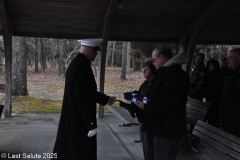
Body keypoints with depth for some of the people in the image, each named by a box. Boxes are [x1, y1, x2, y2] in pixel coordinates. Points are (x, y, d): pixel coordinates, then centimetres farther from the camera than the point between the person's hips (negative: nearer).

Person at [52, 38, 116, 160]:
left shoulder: (75, 63, 9)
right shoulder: (82, 67, -22)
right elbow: (84, 97, -24)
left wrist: (106, 99, 27)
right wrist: (91, 124, -19)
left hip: (71, 119, 10)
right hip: (79, 121, -10)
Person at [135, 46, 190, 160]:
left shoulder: (173, 74, -20)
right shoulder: (167, 72, 15)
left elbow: (167, 102, -28)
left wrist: (146, 108, -17)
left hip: (166, 128, -11)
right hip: (162, 126, 11)